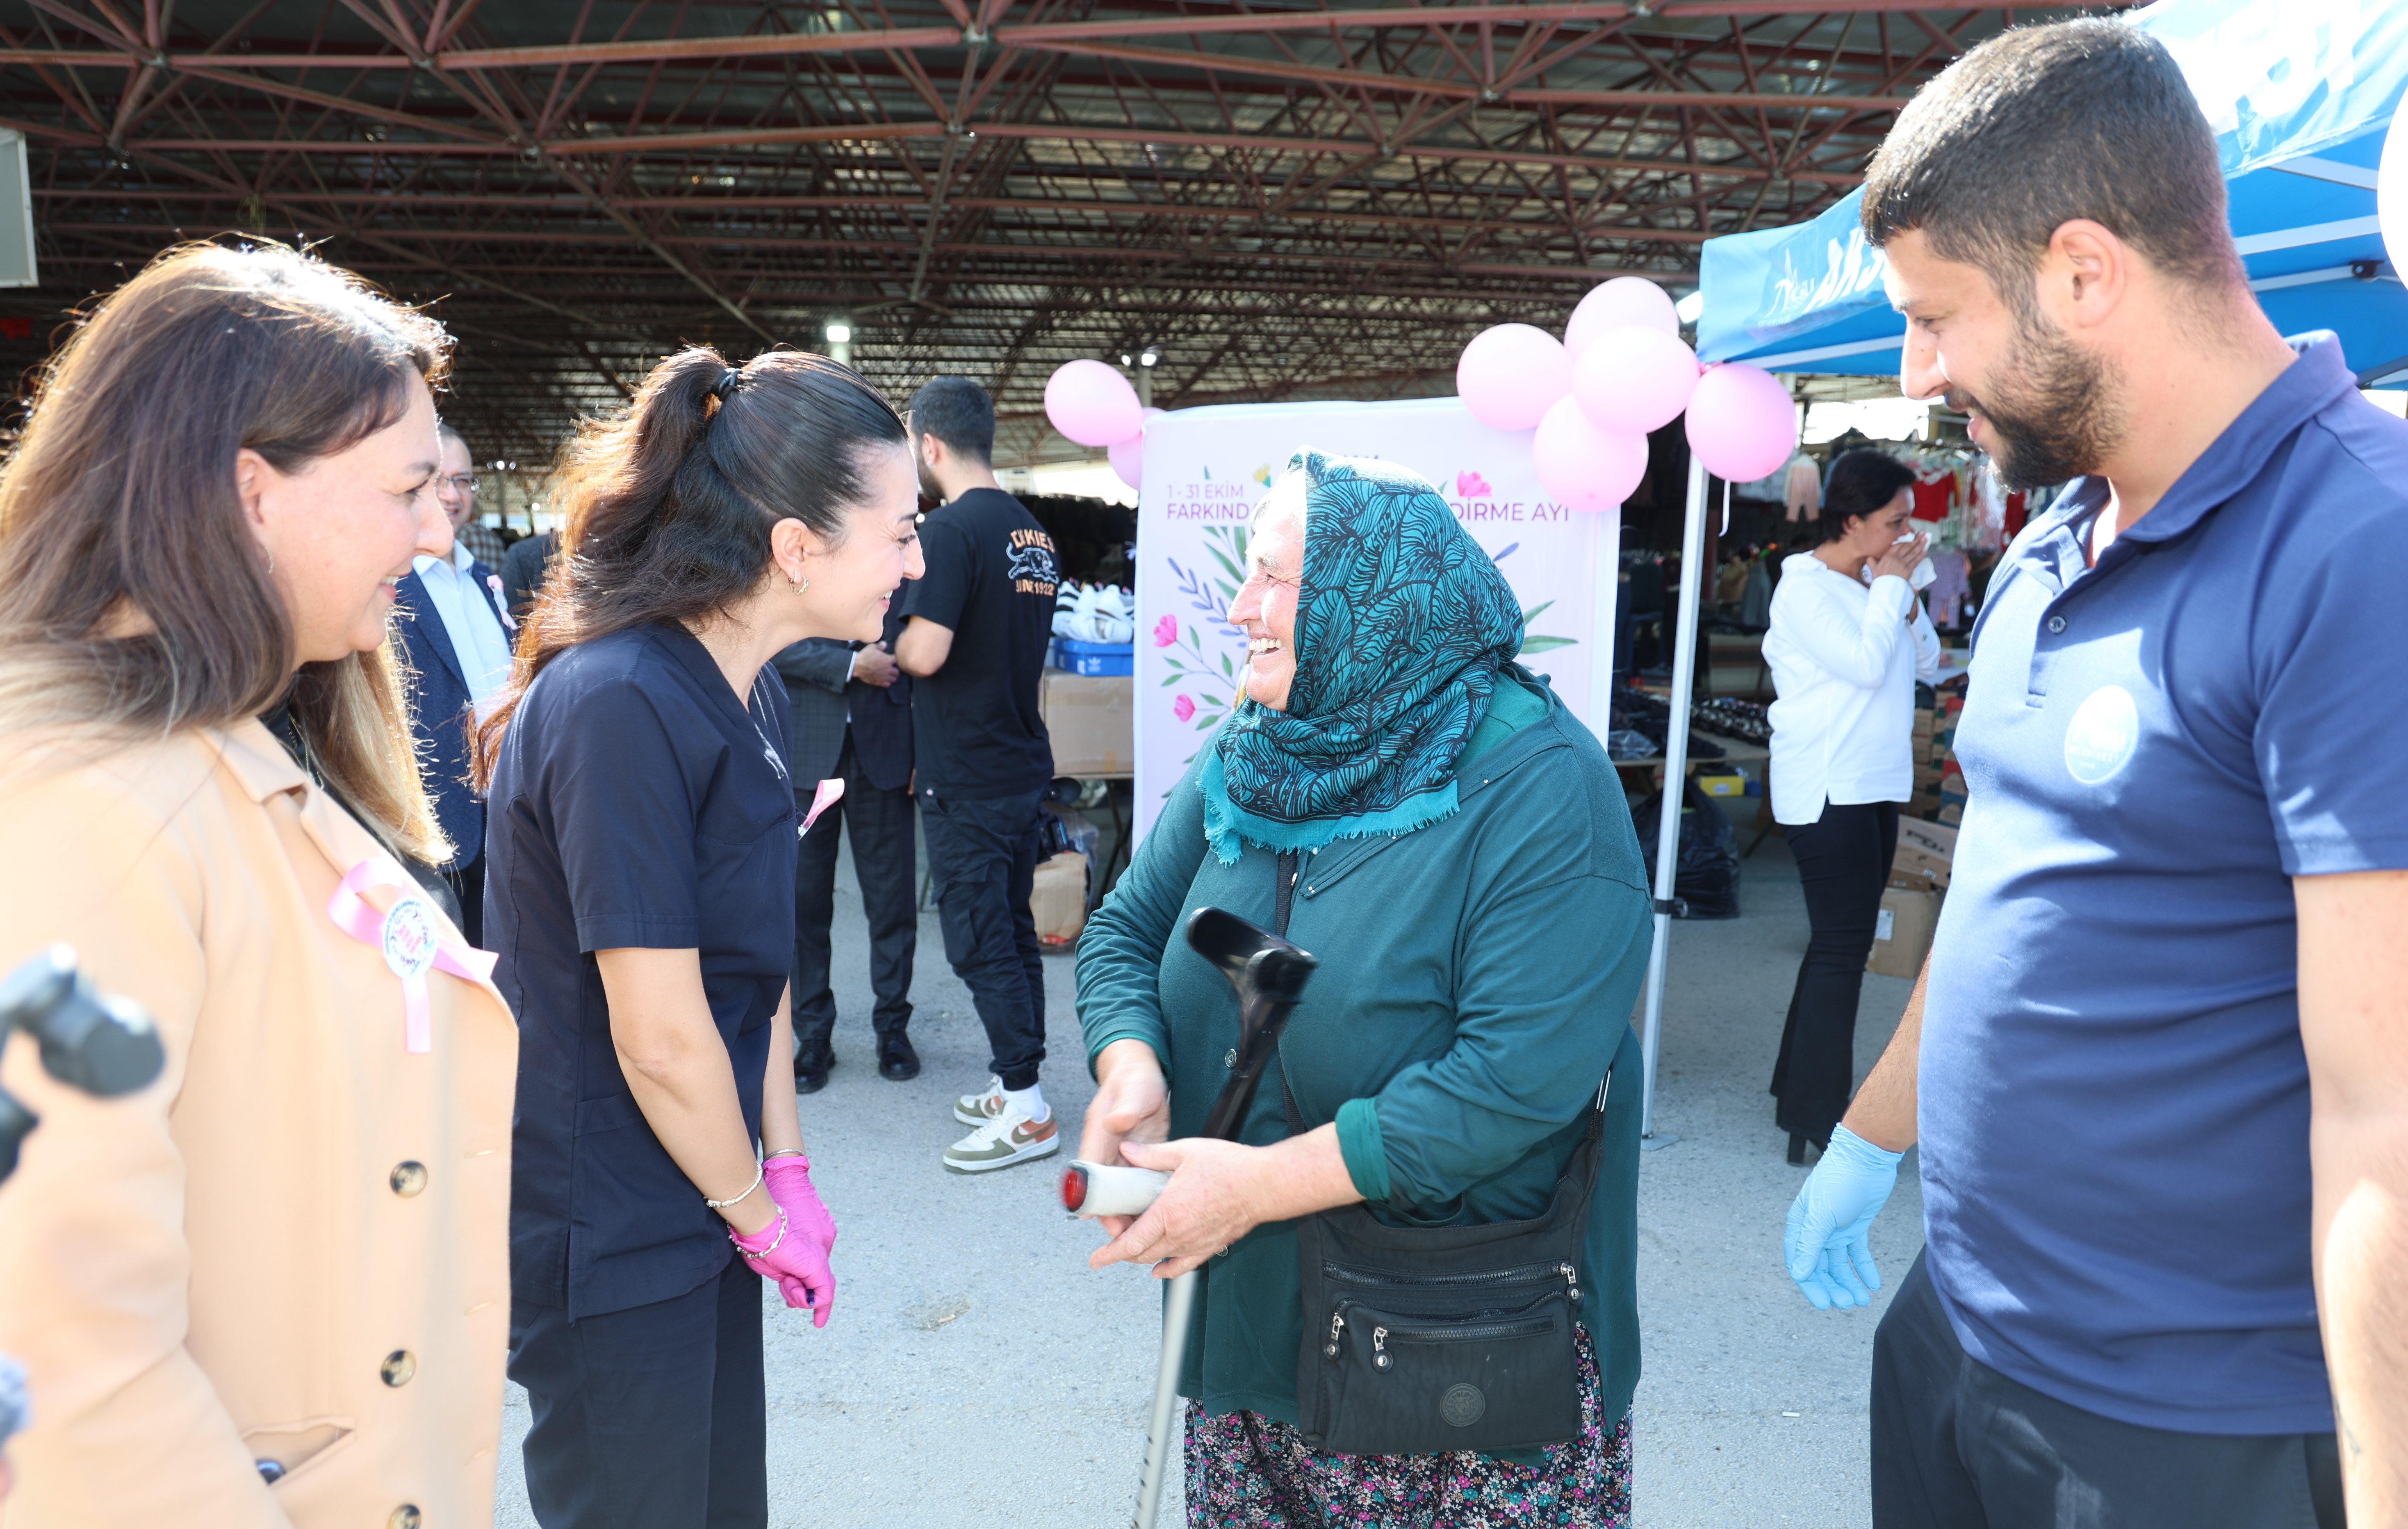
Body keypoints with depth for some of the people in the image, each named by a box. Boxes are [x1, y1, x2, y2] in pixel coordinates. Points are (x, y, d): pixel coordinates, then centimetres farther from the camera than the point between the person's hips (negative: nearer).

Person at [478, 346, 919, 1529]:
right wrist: (757, 1210, -9)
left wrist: (786, 1166, 6)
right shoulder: (617, 707, -25)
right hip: (607, 1243, -8)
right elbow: (660, 1039, -23)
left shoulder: (750, 695, 4)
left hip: (699, 1207, 8)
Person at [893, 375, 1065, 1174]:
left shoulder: (952, 530, -17)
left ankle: (1026, 1111, 4)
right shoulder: (1034, 534, 10)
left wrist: (893, 643, -2)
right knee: (1014, 929, 15)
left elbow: (926, 653, -24)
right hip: (1025, 763, 9)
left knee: (980, 941, -2)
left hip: (967, 779, -8)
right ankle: (1017, 1084, 25)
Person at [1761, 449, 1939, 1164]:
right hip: (1826, 789, -9)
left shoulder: (1875, 584, 15)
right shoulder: (1805, 585, -9)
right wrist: (1892, 584, -8)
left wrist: (1906, 593, 1)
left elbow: (1928, 665, 13)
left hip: (1874, 786, 9)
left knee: (1842, 943, 13)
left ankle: (1799, 1087, 24)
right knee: (1842, 948, -10)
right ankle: (1819, 1115, -4)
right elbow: (1864, 664, -20)